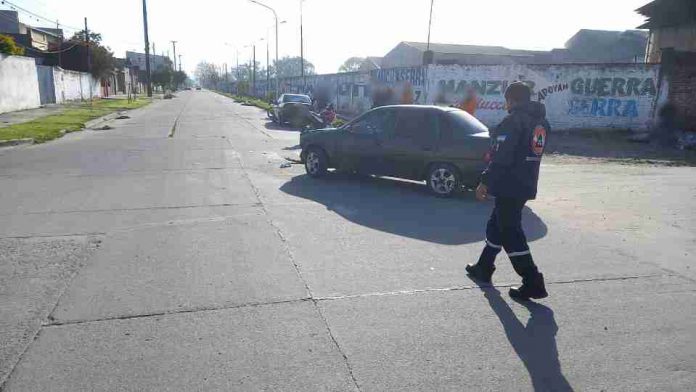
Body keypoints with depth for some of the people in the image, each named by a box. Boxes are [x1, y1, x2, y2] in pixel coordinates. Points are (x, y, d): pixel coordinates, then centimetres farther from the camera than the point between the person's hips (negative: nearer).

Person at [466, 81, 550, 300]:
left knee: (510, 233, -3)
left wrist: (485, 182, -16)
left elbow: (502, 157, -22)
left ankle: (533, 283, -4)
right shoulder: (541, 122, 12)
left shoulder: (514, 121, -16)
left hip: (509, 187, -9)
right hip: (526, 186, 9)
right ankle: (483, 268, 34)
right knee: (497, 225, 21)